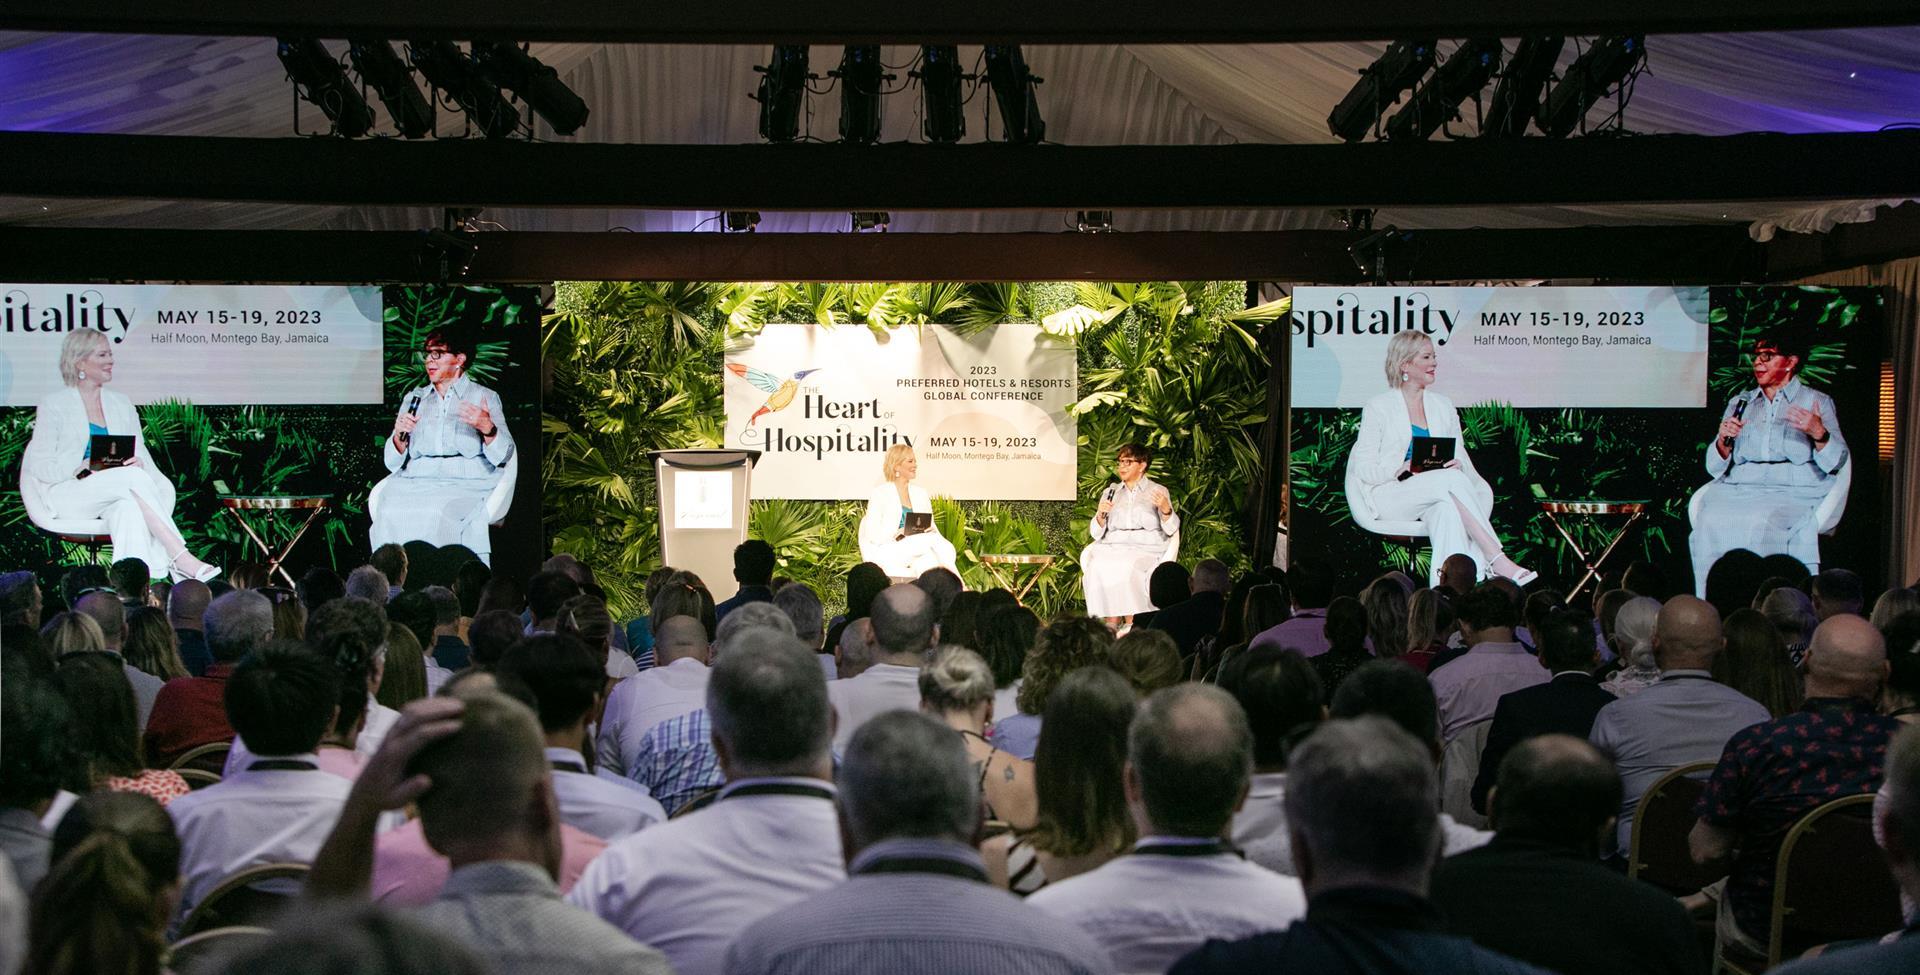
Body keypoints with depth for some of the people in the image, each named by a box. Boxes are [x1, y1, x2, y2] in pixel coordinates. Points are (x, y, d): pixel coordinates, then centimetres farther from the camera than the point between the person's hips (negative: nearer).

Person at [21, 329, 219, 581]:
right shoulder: (53, 406, 5)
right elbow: (40, 467, -1)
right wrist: (85, 467, -17)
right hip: (67, 494, -4)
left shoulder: (122, 405, 20)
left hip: (115, 496, 4)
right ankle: (180, 557, -39)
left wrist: (137, 462, -12)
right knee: (134, 478, -32)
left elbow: (141, 455, 14)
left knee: (129, 506, -34)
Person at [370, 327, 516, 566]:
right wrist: (400, 436, -4)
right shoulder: (414, 398, 23)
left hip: (466, 485, -3)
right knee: (391, 513, -29)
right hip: (417, 481, 3)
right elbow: (393, 462, 17)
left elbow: (503, 455, 0)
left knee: (439, 513, -35)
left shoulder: (484, 397, 12)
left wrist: (487, 428, -18)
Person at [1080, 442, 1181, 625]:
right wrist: (1100, 514, -4)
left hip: (1146, 548, -3)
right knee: (1098, 567, -31)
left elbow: (1171, 530, 1)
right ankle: (1111, 626, -30)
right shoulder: (1110, 492, 23)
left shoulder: (1158, 491, 12)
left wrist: (1166, 509, -19)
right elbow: (1096, 534, 16)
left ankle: (1132, 625, -31)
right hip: (1112, 547, 3)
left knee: (1127, 568, -35)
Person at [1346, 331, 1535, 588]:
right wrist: (1404, 469, -18)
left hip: (1437, 498, 4)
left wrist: (1456, 464, -9)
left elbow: (1461, 459, 15)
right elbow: (1364, 469, -3)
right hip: (1389, 496, -4)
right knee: (1452, 480, -30)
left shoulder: (1443, 406, 18)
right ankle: (1496, 560, -36)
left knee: (1448, 508, -32)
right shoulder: (1378, 408, 2)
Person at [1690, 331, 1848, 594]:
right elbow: (1716, 468, 16)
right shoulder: (1739, 403, 24)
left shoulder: (1817, 402, 14)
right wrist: (1724, 441, -4)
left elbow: (1836, 461, 2)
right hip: (1739, 489, 3)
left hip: (1795, 491, -3)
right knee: (1711, 521, -30)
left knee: (1758, 524, -36)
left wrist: (1818, 433, -17)